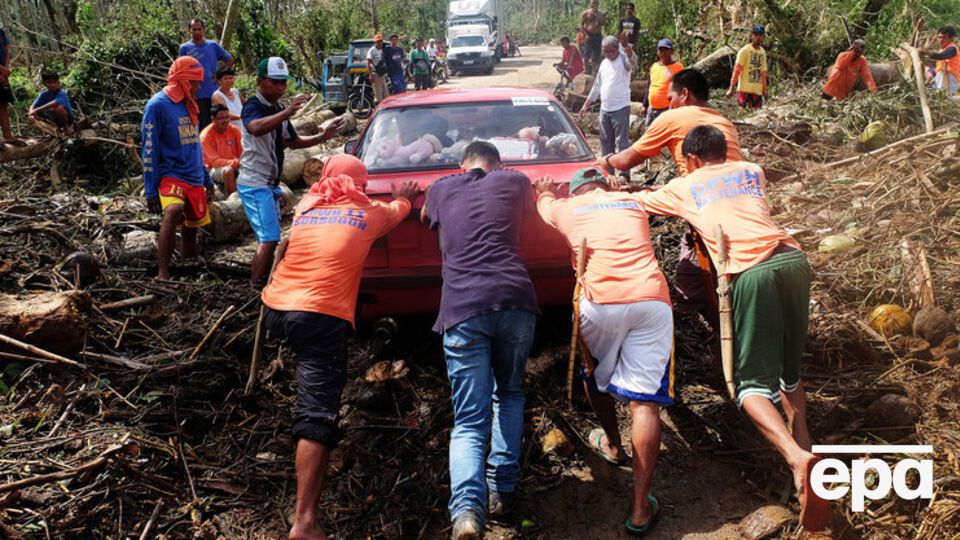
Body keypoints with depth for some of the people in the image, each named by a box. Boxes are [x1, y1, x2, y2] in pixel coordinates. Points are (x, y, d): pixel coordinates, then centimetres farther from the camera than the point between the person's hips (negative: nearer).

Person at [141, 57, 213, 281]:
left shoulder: (189, 105, 13)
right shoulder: (158, 105, -9)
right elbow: (149, 150, -10)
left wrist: (207, 180, 22)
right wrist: (151, 190, -13)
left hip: (195, 179, 8)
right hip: (171, 176, -7)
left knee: (191, 229, 13)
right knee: (173, 212, -32)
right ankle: (163, 273, -30)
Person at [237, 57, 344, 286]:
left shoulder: (278, 111, 13)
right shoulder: (253, 107, -15)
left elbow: (292, 142, 25)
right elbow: (256, 128, -40)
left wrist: (322, 137, 12)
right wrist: (287, 112, -52)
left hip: (270, 184, 10)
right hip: (254, 184, -10)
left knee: (269, 240, 15)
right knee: (269, 240, -17)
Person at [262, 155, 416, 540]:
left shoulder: (306, 205, 19)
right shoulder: (369, 213, 11)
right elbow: (401, 207, 35)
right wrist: (405, 196, 60)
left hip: (275, 309, 6)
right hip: (321, 317, -5)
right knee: (317, 417, -13)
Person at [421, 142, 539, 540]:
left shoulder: (442, 188, 21)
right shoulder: (514, 181, 19)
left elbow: (426, 217, 45)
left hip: (461, 309, 0)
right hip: (515, 300, 1)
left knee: (468, 421, 1)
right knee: (509, 394, 25)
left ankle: (467, 507, -21)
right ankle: (504, 488, 16)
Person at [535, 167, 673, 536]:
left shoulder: (567, 208, 20)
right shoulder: (633, 203, 26)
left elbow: (545, 202, 46)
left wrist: (545, 190, 70)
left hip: (600, 300, -1)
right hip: (652, 299, 2)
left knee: (593, 374, 28)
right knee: (644, 401, 0)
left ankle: (612, 445, 46)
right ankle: (640, 510, -2)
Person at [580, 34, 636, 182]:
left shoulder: (623, 60, -8)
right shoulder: (604, 63, 14)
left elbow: (633, 61, -33)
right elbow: (597, 85, 21)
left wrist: (626, 46, -52)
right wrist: (586, 104, 20)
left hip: (620, 108, -8)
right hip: (604, 109, 8)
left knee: (622, 143, -7)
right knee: (605, 142, 14)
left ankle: (624, 174, -4)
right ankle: (607, 171, 25)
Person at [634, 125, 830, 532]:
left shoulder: (683, 187, 20)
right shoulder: (753, 171, 29)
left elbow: (638, 201, 36)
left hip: (751, 270, -4)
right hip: (793, 259, 4)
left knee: (753, 380, -3)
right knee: (789, 366, 21)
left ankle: (797, 458, -25)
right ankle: (803, 448, 17)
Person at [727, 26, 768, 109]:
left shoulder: (763, 52, 15)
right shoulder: (744, 50, -3)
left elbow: (763, 73, 21)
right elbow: (737, 70, -8)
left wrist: (764, 90, 18)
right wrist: (731, 88, -15)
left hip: (758, 90, 6)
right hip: (745, 89, -6)